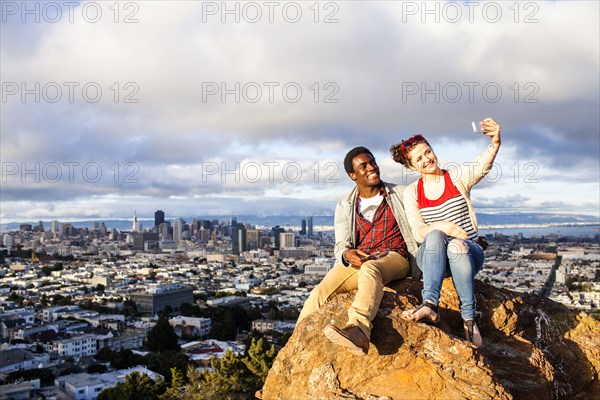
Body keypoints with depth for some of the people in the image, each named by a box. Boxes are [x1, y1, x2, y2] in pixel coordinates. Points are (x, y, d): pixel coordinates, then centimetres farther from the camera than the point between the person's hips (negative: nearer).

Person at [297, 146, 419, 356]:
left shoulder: (401, 194, 15)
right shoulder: (345, 206, 18)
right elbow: (340, 245, 10)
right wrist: (347, 254, -14)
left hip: (394, 257, -3)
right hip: (356, 261, 3)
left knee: (370, 269, -40)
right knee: (320, 293, -24)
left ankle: (358, 329, -63)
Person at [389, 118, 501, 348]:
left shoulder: (458, 177, 1)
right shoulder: (411, 193, 6)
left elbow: (483, 164, -23)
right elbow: (418, 233, -4)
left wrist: (495, 142, -45)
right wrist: (440, 226, -26)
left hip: (468, 253, -1)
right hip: (431, 258, 1)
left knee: (457, 245, -37)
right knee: (435, 236, -34)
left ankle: (469, 319, -28)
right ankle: (430, 306, -46)